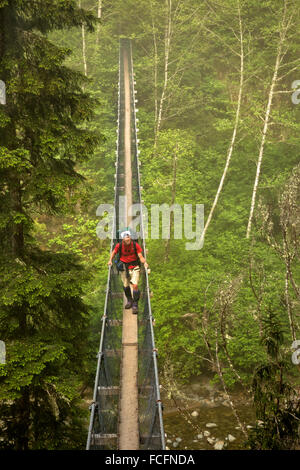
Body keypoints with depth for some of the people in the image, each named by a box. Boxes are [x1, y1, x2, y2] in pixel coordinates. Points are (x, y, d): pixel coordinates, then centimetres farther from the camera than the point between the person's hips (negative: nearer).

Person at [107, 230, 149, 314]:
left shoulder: (135, 245, -14)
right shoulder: (119, 245, -10)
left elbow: (140, 256, -13)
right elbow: (113, 252, 9)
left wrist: (145, 262, -31)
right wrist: (110, 260, -4)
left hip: (134, 267, -2)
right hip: (124, 267, 2)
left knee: (135, 285, -15)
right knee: (125, 286, 11)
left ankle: (135, 305, 1)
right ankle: (129, 301, 39)